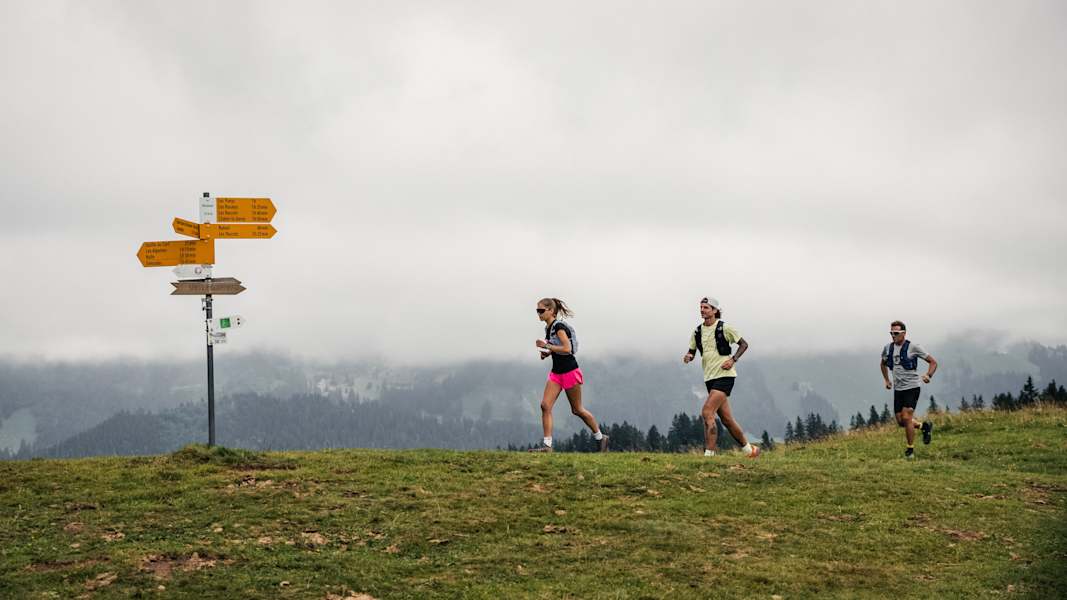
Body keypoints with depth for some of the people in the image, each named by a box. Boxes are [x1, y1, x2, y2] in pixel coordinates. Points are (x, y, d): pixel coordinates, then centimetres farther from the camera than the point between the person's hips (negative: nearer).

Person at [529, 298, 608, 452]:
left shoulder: (559, 327, -18)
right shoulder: (548, 328, 10)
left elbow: (567, 349, -27)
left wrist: (546, 346, -23)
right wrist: (546, 353, 3)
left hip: (570, 371, -8)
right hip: (556, 372, 8)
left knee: (577, 410, 4)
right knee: (545, 405, -7)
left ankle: (600, 437, 22)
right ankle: (547, 444, -8)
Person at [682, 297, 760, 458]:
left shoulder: (724, 328, -7)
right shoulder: (697, 332, 9)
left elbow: (744, 344, 2)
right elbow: (692, 352, 19)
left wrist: (733, 360, -11)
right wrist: (688, 356, -5)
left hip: (724, 375, -6)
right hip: (710, 378, 6)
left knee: (707, 412, -19)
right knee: (726, 419, 10)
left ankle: (709, 453, -18)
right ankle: (748, 449, 25)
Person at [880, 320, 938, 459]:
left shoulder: (913, 347, -10)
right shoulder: (888, 348, 5)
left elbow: (933, 362, -4)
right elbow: (883, 363, 28)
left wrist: (928, 375, -19)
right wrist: (886, 380, 19)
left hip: (912, 388, -6)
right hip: (897, 389, 6)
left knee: (906, 418, -15)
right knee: (900, 421, 5)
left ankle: (910, 449, 0)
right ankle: (924, 426, 31)